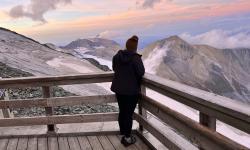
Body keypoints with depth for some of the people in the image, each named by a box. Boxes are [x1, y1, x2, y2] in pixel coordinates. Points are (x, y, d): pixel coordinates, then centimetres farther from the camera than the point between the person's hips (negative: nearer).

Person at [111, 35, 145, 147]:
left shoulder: (117, 56, 0)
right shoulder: (136, 58, -18)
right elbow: (141, 73, -14)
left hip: (119, 89, 6)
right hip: (132, 90, -5)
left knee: (122, 112, 17)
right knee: (129, 114, 4)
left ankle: (123, 134, 30)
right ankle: (127, 138, 15)